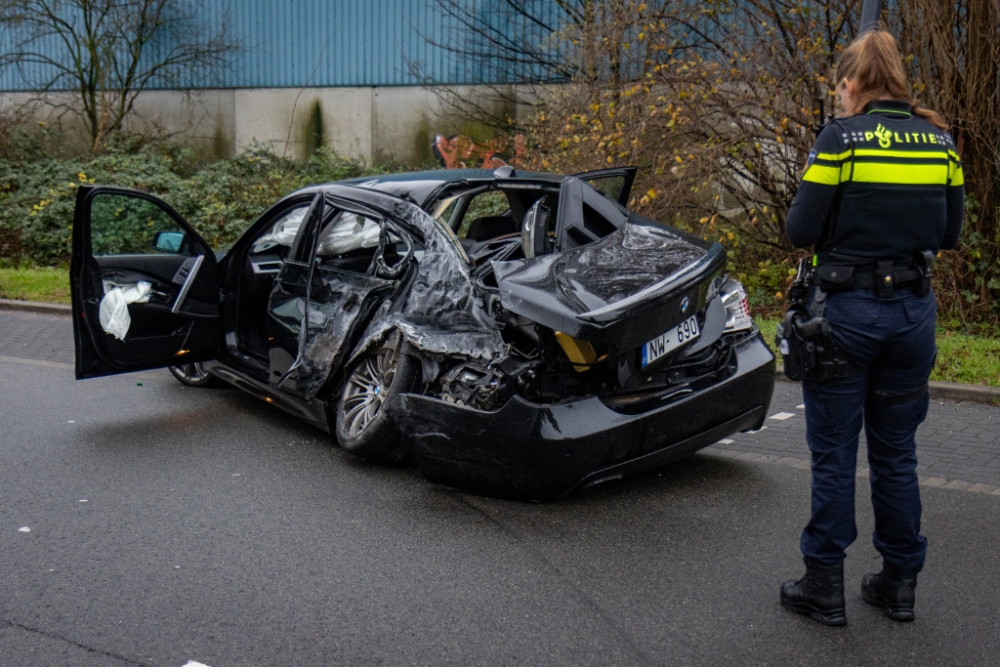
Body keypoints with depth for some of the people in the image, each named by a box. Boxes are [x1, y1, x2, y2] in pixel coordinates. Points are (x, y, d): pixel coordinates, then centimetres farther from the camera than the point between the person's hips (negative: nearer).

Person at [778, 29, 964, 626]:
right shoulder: (941, 141, 4)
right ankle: (900, 583, 25)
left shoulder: (840, 139, -11)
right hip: (913, 309, 5)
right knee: (897, 453, 15)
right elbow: (949, 233, 10)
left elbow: (801, 232, -11)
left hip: (846, 310, -5)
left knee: (834, 454, 5)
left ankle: (825, 587, 14)